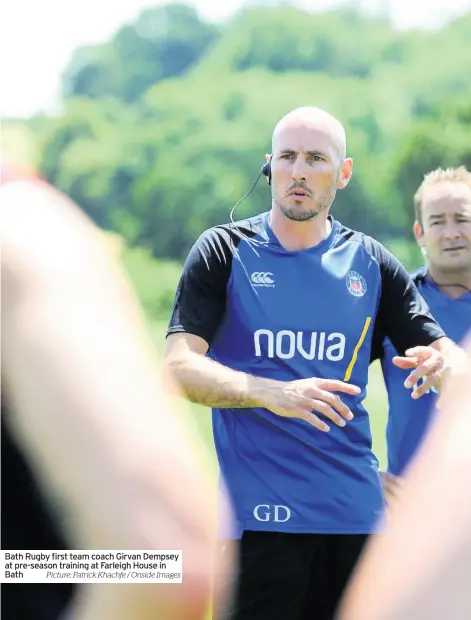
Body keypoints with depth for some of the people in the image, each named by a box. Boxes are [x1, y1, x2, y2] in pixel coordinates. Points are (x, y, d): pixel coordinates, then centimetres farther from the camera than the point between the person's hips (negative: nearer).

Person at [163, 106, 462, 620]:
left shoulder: (371, 263, 10)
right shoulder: (224, 251, 2)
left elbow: (443, 352, 11)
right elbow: (179, 368, -8)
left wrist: (443, 364, -15)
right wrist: (274, 393, -24)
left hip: (358, 513, 3)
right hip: (260, 515, -3)